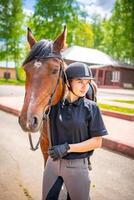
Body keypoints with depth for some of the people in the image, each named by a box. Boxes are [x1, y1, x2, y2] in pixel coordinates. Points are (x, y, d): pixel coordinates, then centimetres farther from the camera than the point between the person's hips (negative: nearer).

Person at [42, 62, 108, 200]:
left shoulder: (91, 108, -12)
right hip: (53, 161, 3)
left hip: (77, 165, -2)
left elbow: (97, 142, -11)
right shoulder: (54, 103, -6)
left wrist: (68, 147, -20)